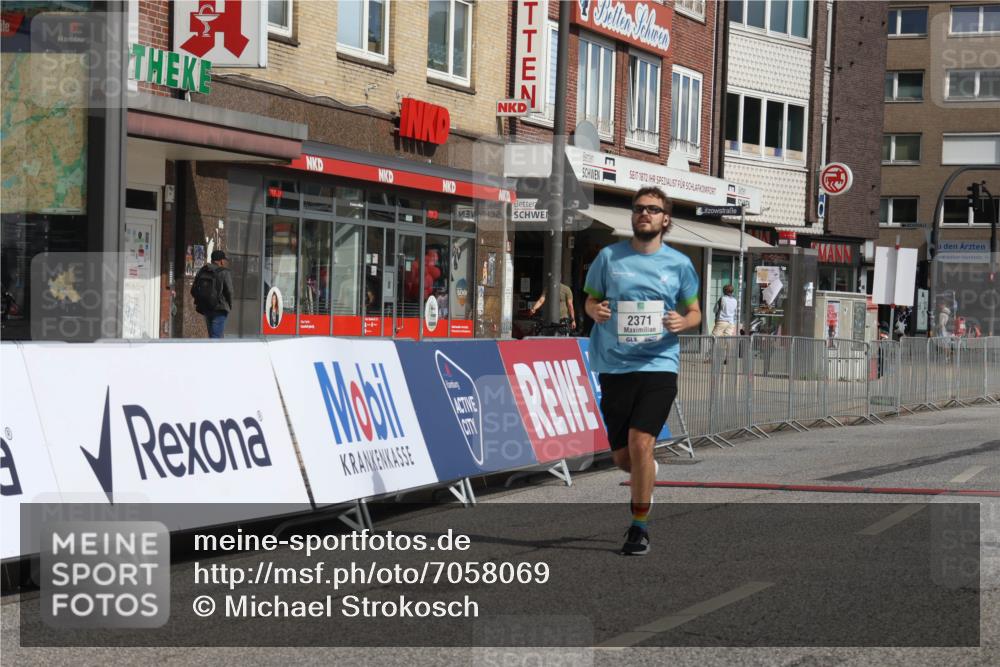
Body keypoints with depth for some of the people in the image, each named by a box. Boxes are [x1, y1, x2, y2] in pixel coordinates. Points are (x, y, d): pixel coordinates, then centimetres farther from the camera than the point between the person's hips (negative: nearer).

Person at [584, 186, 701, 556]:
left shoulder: (678, 263, 4)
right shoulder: (609, 257, 5)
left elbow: (695, 311, 13)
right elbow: (591, 299, 15)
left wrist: (682, 322, -10)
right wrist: (595, 310, -9)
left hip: (659, 364, -2)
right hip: (614, 367, 2)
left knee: (640, 443, -17)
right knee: (622, 457, 5)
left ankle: (640, 526, -1)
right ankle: (647, 476, 42)